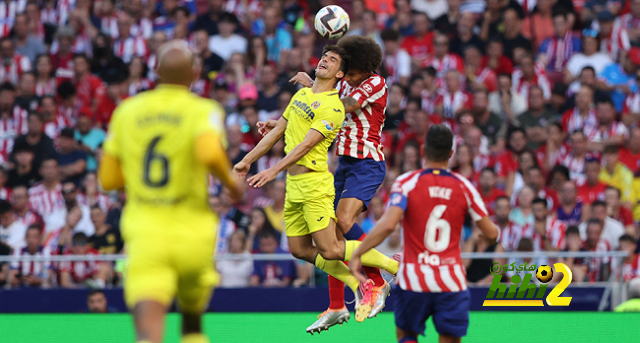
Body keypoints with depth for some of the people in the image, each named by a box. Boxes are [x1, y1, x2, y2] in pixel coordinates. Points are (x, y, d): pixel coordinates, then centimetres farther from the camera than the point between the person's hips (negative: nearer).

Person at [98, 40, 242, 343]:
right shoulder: (203, 111, -4)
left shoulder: (127, 111, 7)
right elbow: (210, 153, -25)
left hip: (143, 235, 1)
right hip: (192, 236, -1)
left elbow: (107, 179, 12)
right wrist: (230, 182, -5)